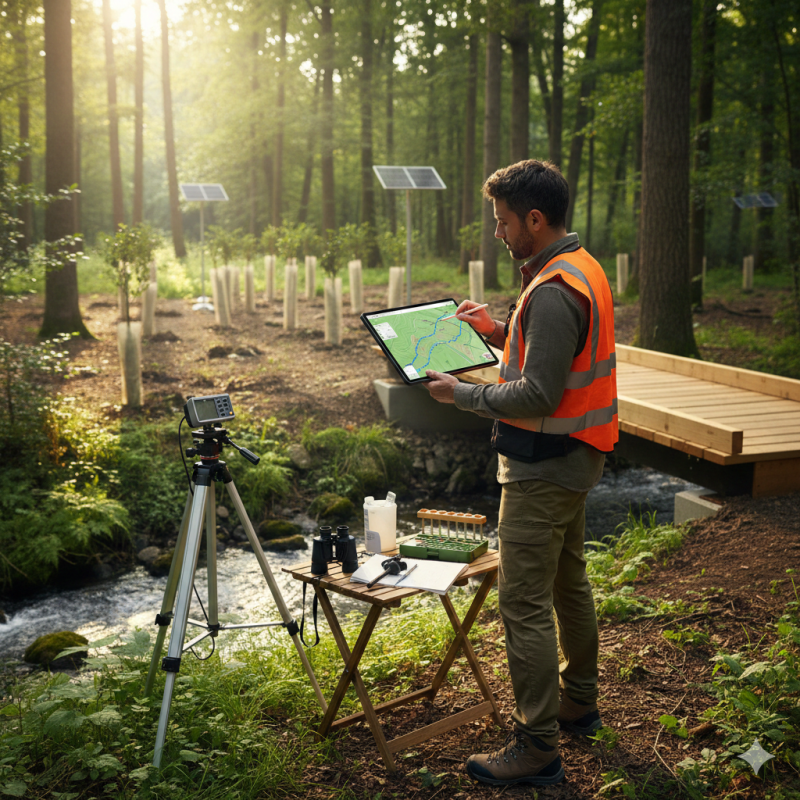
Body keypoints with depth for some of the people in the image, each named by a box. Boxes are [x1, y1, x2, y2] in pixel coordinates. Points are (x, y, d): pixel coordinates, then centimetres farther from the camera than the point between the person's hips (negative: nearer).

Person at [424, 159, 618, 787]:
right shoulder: (583, 270, 10)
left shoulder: (553, 291, -23)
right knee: (569, 583, 22)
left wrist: (464, 394, -15)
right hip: (573, 458, 11)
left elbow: (539, 395, -25)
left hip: (543, 469, -11)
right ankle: (578, 702, 39)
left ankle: (537, 749, 6)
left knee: (524, 606, -4)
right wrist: (498, 331, 12)